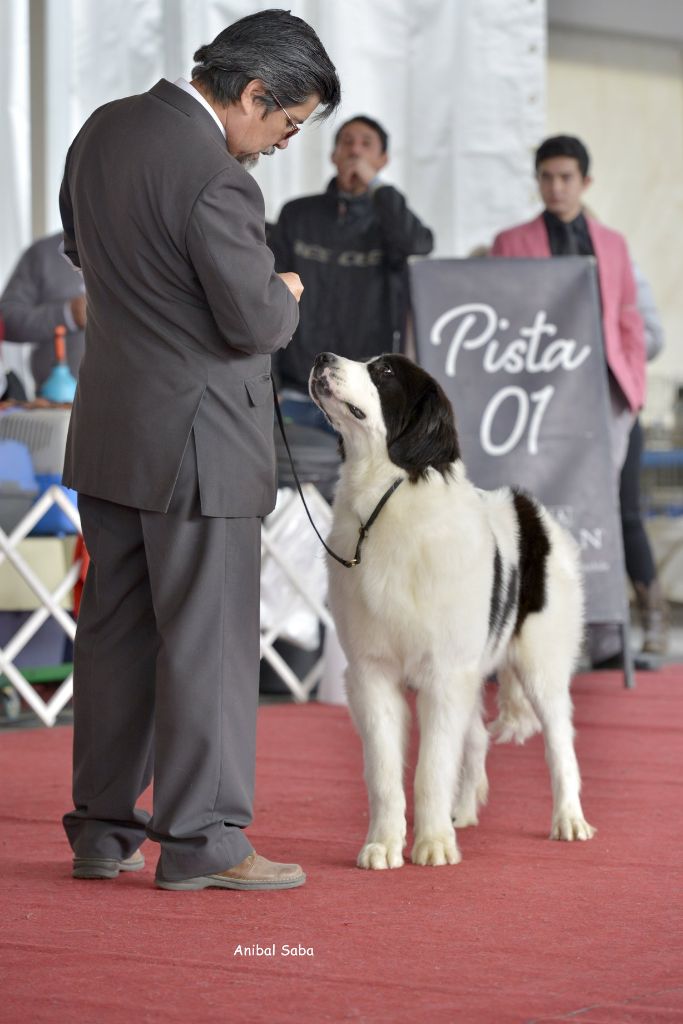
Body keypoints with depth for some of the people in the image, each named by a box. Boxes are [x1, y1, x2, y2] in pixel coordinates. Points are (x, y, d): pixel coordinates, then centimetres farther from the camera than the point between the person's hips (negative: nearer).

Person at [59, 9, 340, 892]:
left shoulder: (104, 129, 6)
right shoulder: (214, 179, -22)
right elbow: (252, 323, -20)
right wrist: (285, 294, 0)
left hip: (107, 430, 9)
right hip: (198, 441, -8)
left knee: (115, 631, 13)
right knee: (207, 638, -1)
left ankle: (102, 830, 18)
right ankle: (201, 842, 2)